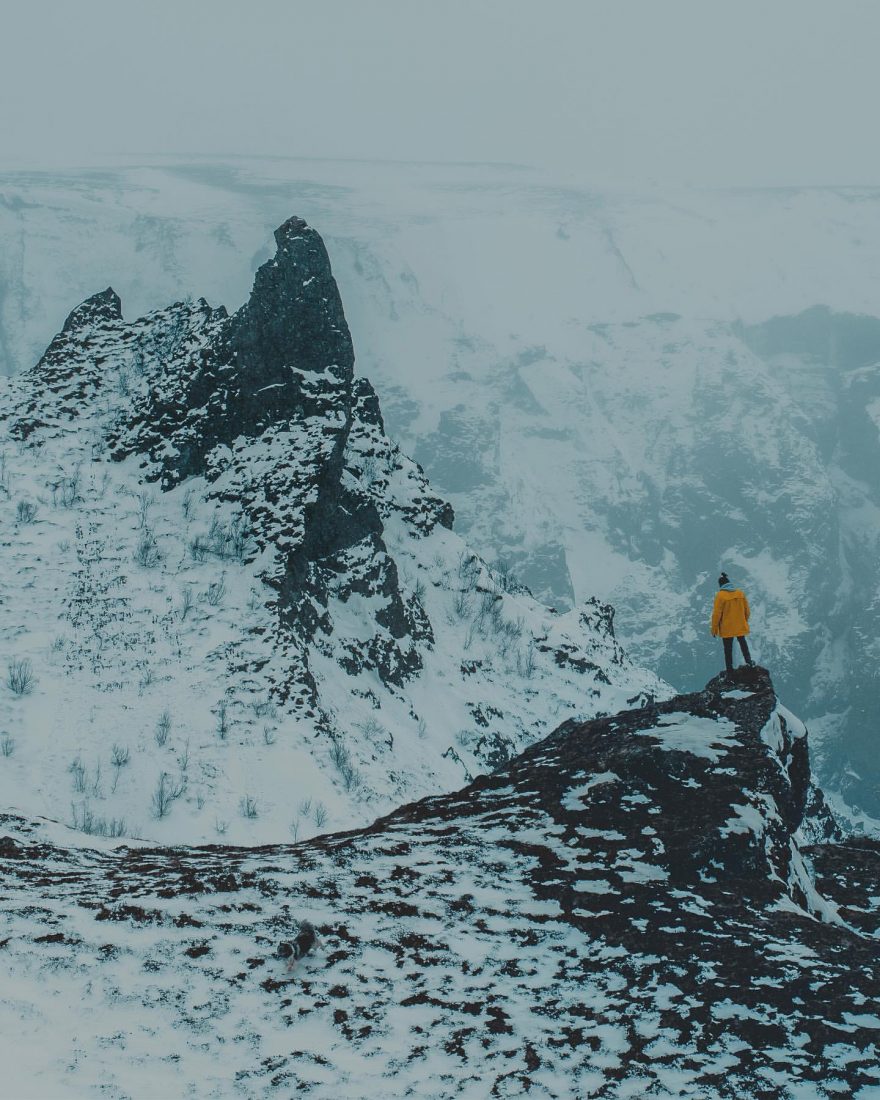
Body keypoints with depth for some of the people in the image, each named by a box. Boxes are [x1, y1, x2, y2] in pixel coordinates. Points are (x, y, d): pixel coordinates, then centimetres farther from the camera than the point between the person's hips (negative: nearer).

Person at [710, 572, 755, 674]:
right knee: (742, 642, 27)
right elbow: (746, 610, 7)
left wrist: (714, 629, -6)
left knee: (728, 648, 7)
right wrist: (745, 621, 24)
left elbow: (717, 614, -15)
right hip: (740, 626, 4)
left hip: (727, 628, -4)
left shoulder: (720, 595, -16)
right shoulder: (740, 593, -2)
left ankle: (729, 669, 10)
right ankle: (748, 661, 28)